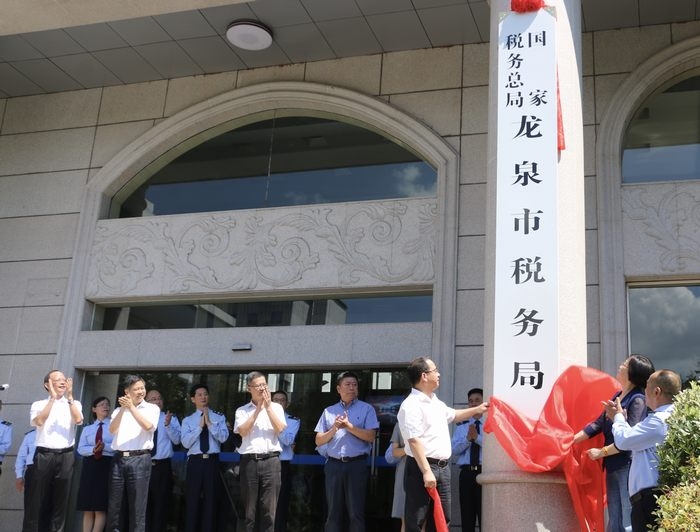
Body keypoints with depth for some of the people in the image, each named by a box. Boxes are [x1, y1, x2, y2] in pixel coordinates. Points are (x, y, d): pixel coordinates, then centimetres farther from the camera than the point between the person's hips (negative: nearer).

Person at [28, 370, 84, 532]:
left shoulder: (74, 404, 11)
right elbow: (39, 421, -11)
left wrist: (69, 397, -12)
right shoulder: (38, 404, 8)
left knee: (61, 499, 4)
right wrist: (52, 398, -11)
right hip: (44, 455, -1)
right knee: (38, 498, 1)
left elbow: (78, 420, -8)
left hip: (66, 456, 1)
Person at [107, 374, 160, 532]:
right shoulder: (119, 410, 15)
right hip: (119, 459, 3)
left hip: (140, 459, -3)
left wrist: (131, 407, -15)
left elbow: (148, 426, -13)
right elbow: (112, 430, -2)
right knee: (113, 505, 6)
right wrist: (123, 409, -13)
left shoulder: (152, 408, 6)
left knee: (137, 507, -1)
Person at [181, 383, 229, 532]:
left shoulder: (219, 417, 7)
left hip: (212, 461, 0)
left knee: (210, 499, 7)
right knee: (192, 499, 2)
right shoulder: (188, 420, 7)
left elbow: (223, 438, -8)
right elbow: (186, 443, -6)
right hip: (195, 461, 0)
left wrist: (209, 423, -13)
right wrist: (200, 426, -11)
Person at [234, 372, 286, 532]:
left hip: (271, 461, 0)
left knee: (269, 509, -1)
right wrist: (258, 409, -7)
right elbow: (243, 431, -6)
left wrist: (268, 407, -7)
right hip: (249, 461, 0)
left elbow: (279, 429, -3)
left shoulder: (276, 407, 11)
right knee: (249, 509, 3)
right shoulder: (242, 410, 10)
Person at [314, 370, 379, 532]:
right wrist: (334, 429, -7)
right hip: (334, 465, 3)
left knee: (356, 512, -1)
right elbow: (319, 441, 9)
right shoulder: (329, 411, 13)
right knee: (334, 512, 7)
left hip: (357, 464, -2)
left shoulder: (366, 409, 5)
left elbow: (371, 436, -6)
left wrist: (349, 426, -12)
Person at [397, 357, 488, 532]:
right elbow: (414, 441, -23)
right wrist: (426, 471, -28)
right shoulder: (411, 405, -16)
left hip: (443, 467, 9)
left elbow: (453, 415, 36)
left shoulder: (436, 402, 15)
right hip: (423, 467, -9)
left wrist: (477, 409, 34)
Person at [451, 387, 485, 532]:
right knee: (467, 515, 6)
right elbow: (453, 449, 3)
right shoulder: (461, 426, 13)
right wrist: (468, 438, -12)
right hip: (466, 473, 3)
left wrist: (477, 437, -15)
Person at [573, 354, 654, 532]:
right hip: (613, 467, 9)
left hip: (628, 468, -9)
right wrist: (571, 440, 13)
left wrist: (602, 452, -12)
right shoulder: (617, 396, 12)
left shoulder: (637, 400, -14)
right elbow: (599, 423, 15)